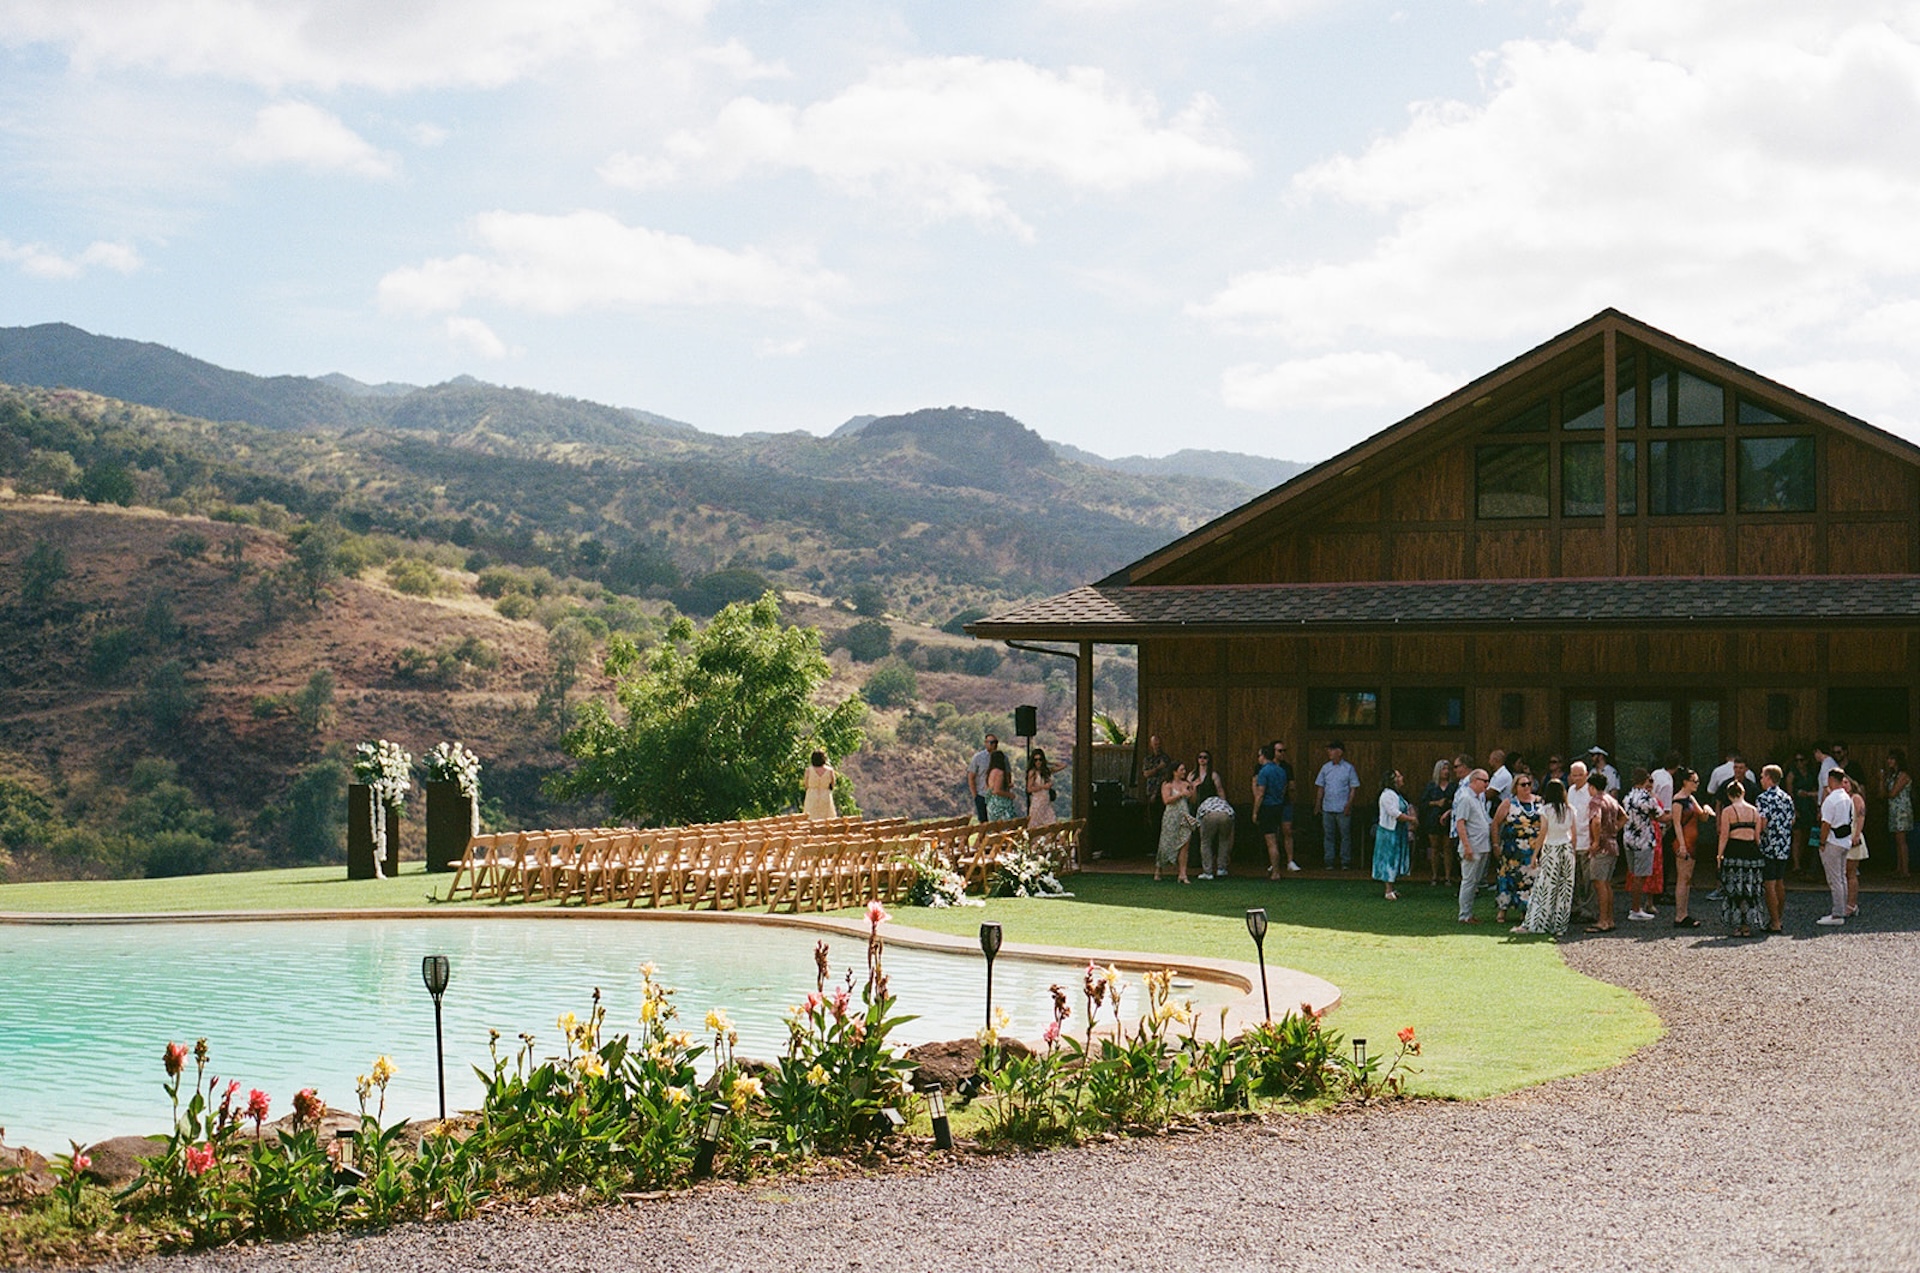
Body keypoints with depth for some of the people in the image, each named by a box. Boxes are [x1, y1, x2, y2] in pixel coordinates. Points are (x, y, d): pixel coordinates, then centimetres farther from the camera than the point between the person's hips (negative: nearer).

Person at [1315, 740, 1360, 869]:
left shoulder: (1349, 768, 0)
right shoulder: (1325, 768, 9)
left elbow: (1353, 788, -1)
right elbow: (1320, 787, 13)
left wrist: (1349, 804, -10)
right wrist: (1318, 804, 7)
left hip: (1343, 809, -3)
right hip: (1327, 808, 3)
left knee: (1345, 835, 0)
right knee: (1328, 835, 5)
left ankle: (1345, 862, 7)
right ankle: (1329, 862, 10)